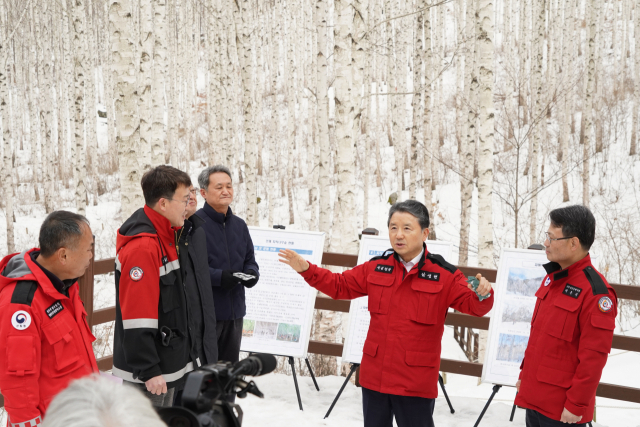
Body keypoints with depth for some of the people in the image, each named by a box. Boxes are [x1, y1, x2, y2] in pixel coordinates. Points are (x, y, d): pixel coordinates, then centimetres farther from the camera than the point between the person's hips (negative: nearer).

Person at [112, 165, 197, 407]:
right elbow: (137, 318, -26)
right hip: (146, 373, -10)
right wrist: (149, 370, -23)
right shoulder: (142, 248, -24)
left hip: (167, 363, 10)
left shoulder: (165, 237, 9)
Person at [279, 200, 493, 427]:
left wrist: (483, 295, -33)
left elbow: (471, 304, -10)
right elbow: (339, 285, 13)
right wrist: (306, 269, 3)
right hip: (374, 376, 4)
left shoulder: (444, 275, -7)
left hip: (416, 383, -4)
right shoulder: (376, 268, 5)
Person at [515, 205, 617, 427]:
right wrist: (525, 373, 18)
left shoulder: (595, 292, -19)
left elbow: (593, 357, -19)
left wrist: (576, 404, -17)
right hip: (535, 396, 8)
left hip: (562, 407, -8)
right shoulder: (552, 278, 8)